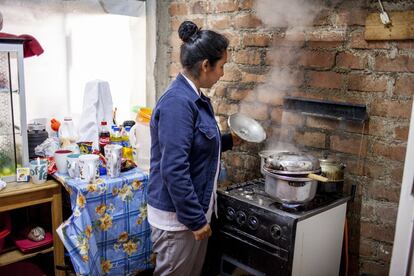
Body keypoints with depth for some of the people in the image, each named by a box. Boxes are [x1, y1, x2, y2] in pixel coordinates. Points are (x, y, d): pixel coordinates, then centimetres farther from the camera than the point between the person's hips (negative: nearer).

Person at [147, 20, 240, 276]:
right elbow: (174, 169, -26)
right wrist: (195, 219, -21)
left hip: (196, 209, 9)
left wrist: (229, 140, 13)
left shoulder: (197, 98, 6)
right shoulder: (177, 102, -23)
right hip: (178, 216, -9)